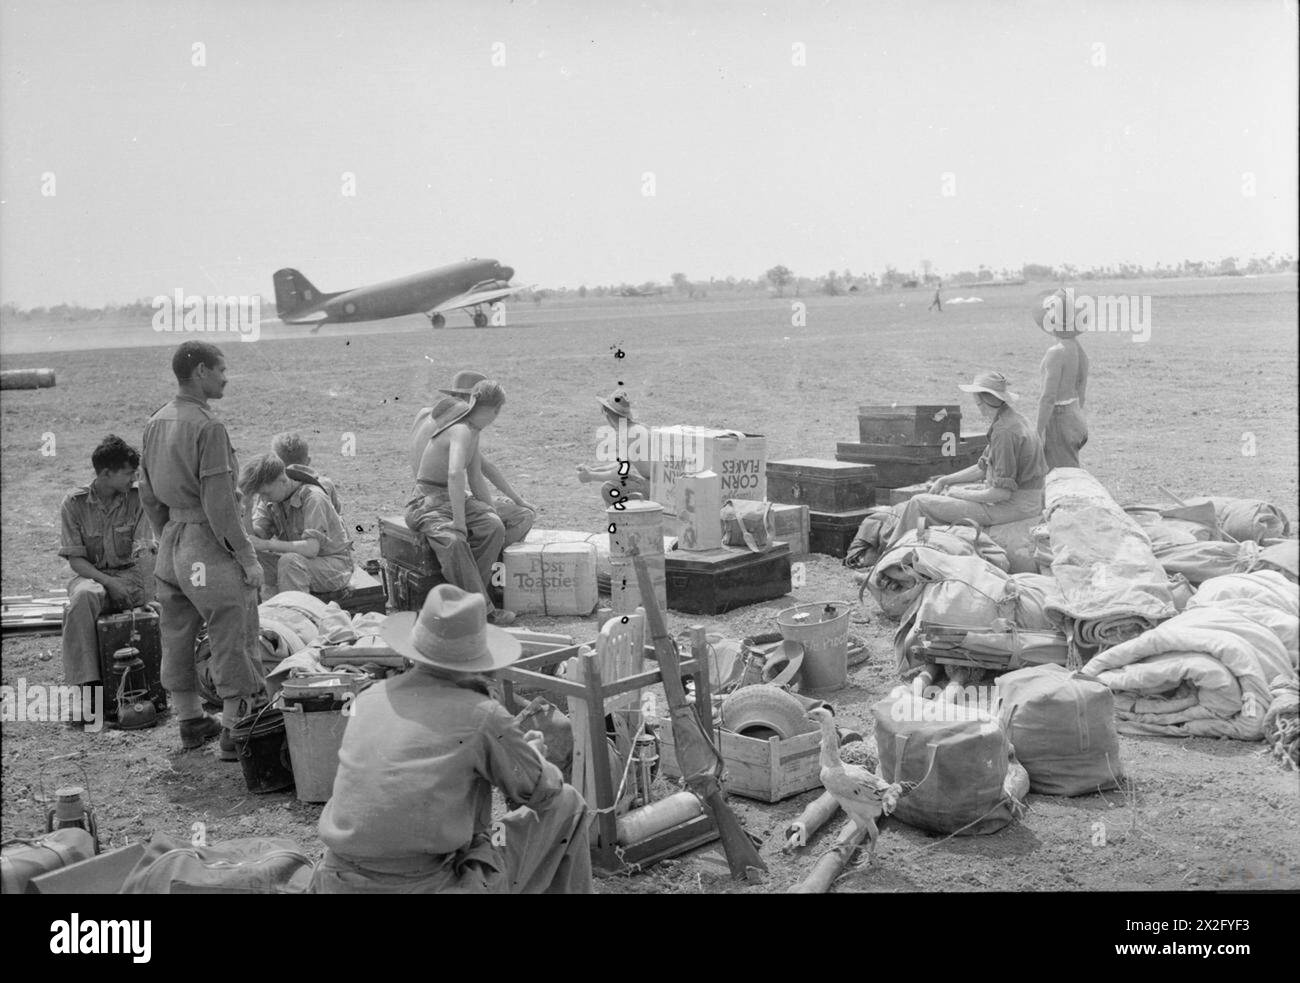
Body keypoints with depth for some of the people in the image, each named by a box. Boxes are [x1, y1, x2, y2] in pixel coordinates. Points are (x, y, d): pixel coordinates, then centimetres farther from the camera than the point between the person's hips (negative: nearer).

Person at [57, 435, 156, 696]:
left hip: (131, 575, 2)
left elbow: (145, 547, -6)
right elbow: (75, 559, -5)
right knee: (82, 597, -35)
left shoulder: (137, 498, 0)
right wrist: (109, 582, -20)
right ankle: (86, 682, -34)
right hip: (91, 576, -2)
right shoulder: (74, 504, -2)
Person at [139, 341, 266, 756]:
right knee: (232, 640, 0)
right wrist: (247, 558, -15)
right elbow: (219, 502, -21)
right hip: (208, 544, -9)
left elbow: (148, 494, 15)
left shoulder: (155, 423, 9)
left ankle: (191, 722, 30)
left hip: (172, 541, 9)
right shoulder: (208, 426, -18)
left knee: (177, 636, 16)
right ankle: (235, 733, 5)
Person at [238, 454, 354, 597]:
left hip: (334, 564, -7)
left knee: (289, 561, -35)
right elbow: (256, 534, -12)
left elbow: (311, 548, -34)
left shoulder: (313, 497, -23)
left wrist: (266, 544, -38)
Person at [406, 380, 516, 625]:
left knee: (494, 526, -20)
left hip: (456, 498, 8)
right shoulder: (461, 431, -20)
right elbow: (455, 474, -37)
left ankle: (469, 593, -15)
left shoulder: (473, 432, 11)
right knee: (453, 540, -37)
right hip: (428, 502, -8)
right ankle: (482, 608, -32)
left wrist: (492, 511, 10)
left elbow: (476, 480, 18)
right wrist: (459, 522, -37)